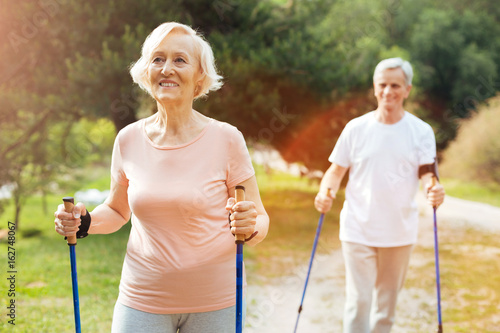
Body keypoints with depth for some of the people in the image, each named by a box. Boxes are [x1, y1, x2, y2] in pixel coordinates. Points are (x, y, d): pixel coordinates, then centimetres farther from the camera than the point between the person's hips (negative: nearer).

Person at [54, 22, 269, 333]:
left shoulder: (226, 138, -10)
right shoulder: (129, 139, -2)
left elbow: (261, 220, -4)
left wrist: (249, 227, -26)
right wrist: (85, 222, -5)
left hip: (215, 302, -2)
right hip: (142, 301, 2)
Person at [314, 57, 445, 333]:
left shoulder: (421, 131, 0)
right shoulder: (356, 128, -1)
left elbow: (426, 171, -8)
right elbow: (337, 170, 2)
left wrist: (433, 189, -31)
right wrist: (324, 192, -19)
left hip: (400, 232, 1)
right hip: (358, 230, -1)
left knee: (387, 301, 15)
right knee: (358, 301, -4)